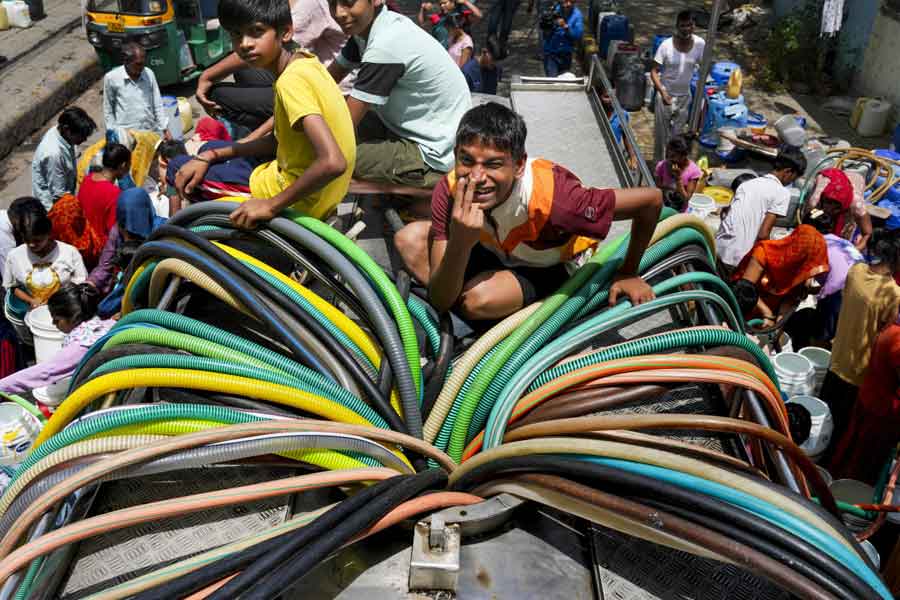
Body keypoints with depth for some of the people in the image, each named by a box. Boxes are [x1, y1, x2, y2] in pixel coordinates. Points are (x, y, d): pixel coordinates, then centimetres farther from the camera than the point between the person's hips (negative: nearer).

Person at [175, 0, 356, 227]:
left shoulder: (292, 81, -26)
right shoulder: (303, 61, 1)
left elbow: (333, 162, -37)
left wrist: (271, 205, -27)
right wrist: (210, 156, 1)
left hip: (301, 200, -9)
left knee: (177, 167, 6)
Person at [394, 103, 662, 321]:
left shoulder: (551, 198, -40)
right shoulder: (450, 192, -27)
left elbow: (651, 199, -29)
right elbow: (440, 300, -27)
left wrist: (628, 273, -14)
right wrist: (460, 243, -47)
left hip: (553, 269, -4)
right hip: (498, 253, 5)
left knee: (479, 298, -32)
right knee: (409, 239, -15)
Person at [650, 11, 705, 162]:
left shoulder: (700, 44, -12)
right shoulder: (666, 45, -20)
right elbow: (654, 71, -15)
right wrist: (662, 92, -28)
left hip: (684, 95, 3)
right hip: (666, 94, -3)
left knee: (678, 132, 15)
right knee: (661, 130, 7)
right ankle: (659, 160, 24)